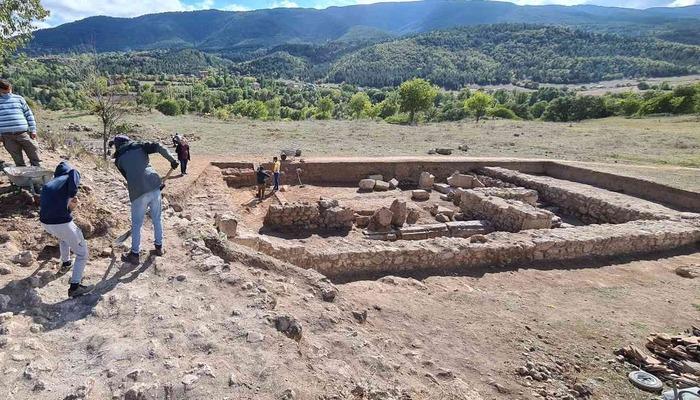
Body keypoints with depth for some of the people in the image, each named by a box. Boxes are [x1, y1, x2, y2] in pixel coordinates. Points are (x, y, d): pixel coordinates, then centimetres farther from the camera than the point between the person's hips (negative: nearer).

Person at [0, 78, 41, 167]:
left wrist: (33, 130, 5)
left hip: (22, 132, 0)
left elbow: (29, 114, 11)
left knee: (33, 152, 0)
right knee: (17, 158, 3)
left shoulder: (19, 98, 10)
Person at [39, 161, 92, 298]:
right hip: (61, 222, -7)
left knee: (63, 236, 41)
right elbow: (73, 172, -19)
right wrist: (72, 197, -18)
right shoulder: (71, 175, 8)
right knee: (82, 253, 7)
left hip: (44, 222, 7)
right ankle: (75, 287, 1)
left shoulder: (47, 185, 26)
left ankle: (65, 262, 56)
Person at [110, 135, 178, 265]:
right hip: (154, 186, 2)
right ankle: (159, 247, 29)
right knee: (157, 218, 18)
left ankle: (134, 255, 20)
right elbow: (158, 147, 0)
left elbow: (128, 176, 16)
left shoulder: (119, 159, 13)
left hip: (138, 192, -2)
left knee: (136, 224, 10)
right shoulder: (139, 146, 14)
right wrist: (172, 159, 4)